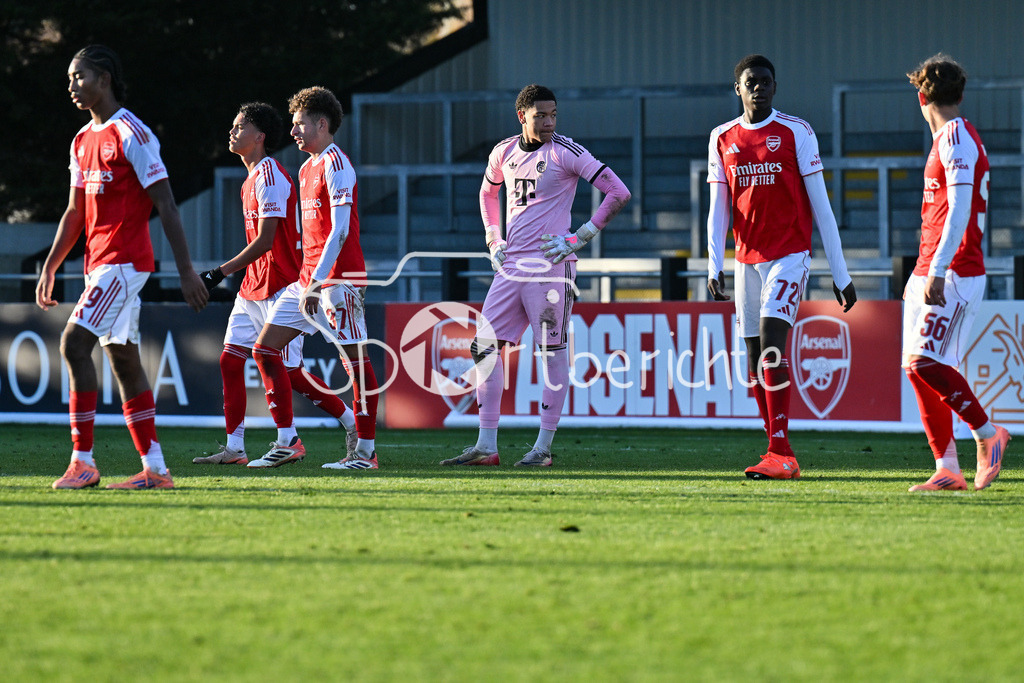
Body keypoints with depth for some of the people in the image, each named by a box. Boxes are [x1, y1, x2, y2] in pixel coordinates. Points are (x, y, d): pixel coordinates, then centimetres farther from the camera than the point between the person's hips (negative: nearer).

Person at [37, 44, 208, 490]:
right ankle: (154, 468, 10)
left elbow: (165, 206, -12)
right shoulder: (83, 141, 16)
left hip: (124, 260, -9)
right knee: (123, 358, 7)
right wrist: (49, 269, 18)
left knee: (74, 342, -17)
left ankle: (83, 462, -15)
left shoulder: (132, 134, -10)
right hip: (99, 264, 9)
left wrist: (187, 271, -16)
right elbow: (75, 212, 22)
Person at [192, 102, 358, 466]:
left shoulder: (270, 175, -16)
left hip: (278, 288, -10)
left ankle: (355, 425, 6)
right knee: (230, 360, 2)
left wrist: (221, 273, -20)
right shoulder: (252, 179, 15)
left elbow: (265, 241, -21)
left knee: (289, 371, -7)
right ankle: (234, 448, 4)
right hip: (253, 287, 10)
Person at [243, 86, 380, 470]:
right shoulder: (307, 168, 18)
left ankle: (366, 451, -3)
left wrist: (316, 283, -22)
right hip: (308, 278, 10)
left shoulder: (335, 164, -10)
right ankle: (287, 441, 5)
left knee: (355, 359, -6)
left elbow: (340, 231, -17)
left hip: (338, 278, -10)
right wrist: (306, 280, 19)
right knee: (265, 349, 4)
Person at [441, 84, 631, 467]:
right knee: (486, 346, 1)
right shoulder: (504, 153, 9)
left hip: (549, 263, -6)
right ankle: (486, 447, 5)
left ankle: (543, 447, 2)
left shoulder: (565, 153, -8)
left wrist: (581, 238, -11)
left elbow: (619, 193, -10)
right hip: (511, 264, 6)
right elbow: (488, 192, 31)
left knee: (553, 351, -3)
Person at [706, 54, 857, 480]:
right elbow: (718, 210, 10)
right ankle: (779, 454, 13)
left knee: (772, 342, -19)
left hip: (790, 254, -5)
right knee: (756, 358, 5)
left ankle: (781, 455, -22)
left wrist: (840, 274, -2)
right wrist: (714, 266, -4)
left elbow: (821, 206, -1)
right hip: (748, 258, 5)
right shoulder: (722, 140, 10)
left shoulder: (796, 133, -2)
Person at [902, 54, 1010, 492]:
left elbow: (960, 212, -20)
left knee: (926, 363, -17)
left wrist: (938, 272, -27)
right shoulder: (946, 140, 19)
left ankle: (987, 434, -2)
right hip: (930, 274, 10)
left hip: (953, 275, -10)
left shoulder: (957, 138, -11)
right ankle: (947, 469, 4)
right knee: (917, 367, 4)